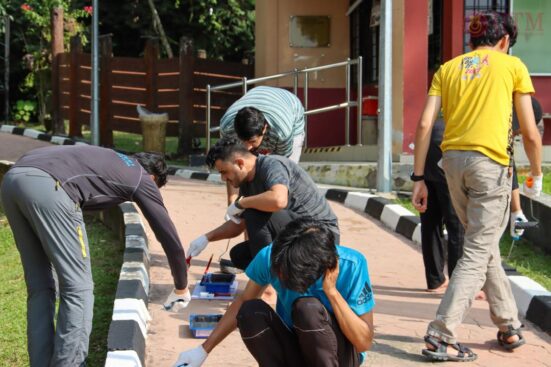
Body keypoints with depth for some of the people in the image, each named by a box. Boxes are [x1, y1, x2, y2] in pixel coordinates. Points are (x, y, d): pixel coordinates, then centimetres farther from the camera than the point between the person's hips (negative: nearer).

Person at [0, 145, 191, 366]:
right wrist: (181, 288, 37)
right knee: (77, 287, 2)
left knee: (39, 287, 16)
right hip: (47, 185, -8)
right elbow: (168, 236, 24)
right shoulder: (142, 178, 20)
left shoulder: (112, 162, 38)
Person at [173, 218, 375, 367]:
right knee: (251, 311, -24)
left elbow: (364, 342, -22)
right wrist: (203, 350, -2)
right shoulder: (270, 256, -16)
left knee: (308, 308, -32)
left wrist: (331, 291, -31)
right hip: (295, 349, 3)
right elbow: (244, 301, 2)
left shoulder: (352, 265, -25)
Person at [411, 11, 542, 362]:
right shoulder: (512, 65, 7)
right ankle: (441, 336, -8)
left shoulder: (448, 68, 15)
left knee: (485, 244, 20)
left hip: (453, 161, 5)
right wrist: (536, 174, 20)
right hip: (491, 162, -5)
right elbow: (530, 133, 5)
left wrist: (419, 178, 7)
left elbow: (424, 126, 5)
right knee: (477, 252, -1)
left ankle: (509, 325, 29)